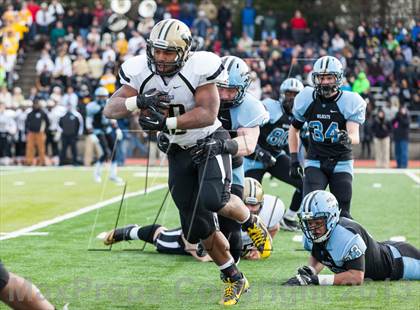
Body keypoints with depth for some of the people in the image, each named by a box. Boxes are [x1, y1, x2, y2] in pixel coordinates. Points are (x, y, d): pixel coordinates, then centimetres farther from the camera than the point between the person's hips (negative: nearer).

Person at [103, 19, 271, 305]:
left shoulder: (198, 69, -23)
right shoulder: (140, 72, -12)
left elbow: (208, 114, -27)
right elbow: (110, 110, -14)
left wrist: (165, 122, -36)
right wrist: (139, 102, -35)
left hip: (209, 142, -4)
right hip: (178, 152, 4)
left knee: (213, 200, -29)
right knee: (198, 227, 2)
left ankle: (251, 223, 6)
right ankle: (235, 279, 19)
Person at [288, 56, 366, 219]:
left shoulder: (349, 102, -12)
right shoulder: (307, 100, -4)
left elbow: (355, 136, -22)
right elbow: (294, 129, 12)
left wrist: (348, 138, -46)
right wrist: (294, 159, 6)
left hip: (341, 163, -1)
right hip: (315, 162, 1)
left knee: (342, 214, -2)